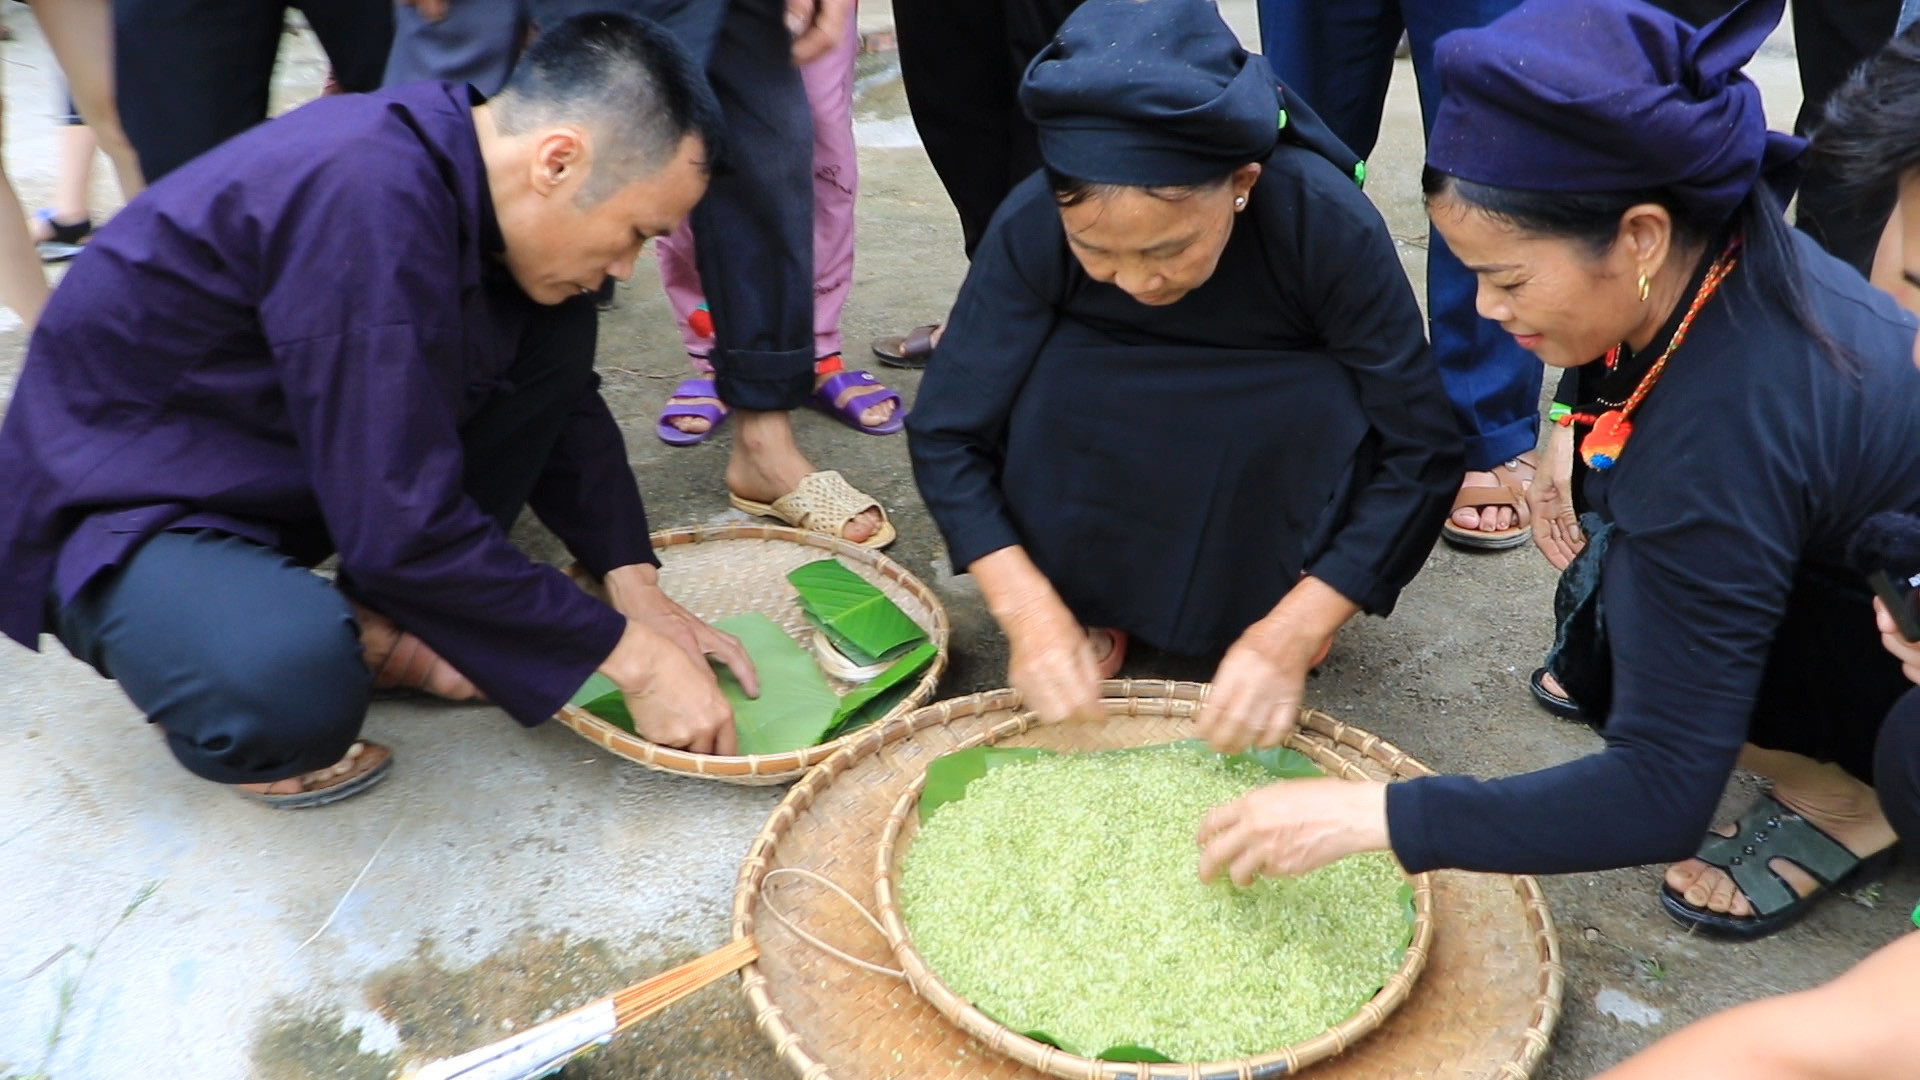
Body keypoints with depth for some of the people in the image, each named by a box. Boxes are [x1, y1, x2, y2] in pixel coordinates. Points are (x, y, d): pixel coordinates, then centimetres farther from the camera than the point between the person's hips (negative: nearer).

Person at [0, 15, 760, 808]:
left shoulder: (467, 163, -7)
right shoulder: (369, 203, -33)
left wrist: (635, 587, -4)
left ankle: (380, 625, -1)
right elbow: (406, 529, -32)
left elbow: (564, 400, 5)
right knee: (291, 683, -39)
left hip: (295, 462, 8)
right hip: (121, 502, -8)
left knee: (555, 341, -5)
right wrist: (630, 655, -23)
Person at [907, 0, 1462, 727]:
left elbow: (1421, 453, -27)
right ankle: (1089, 598, -5)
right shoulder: (1031, 226, -28)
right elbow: (946, 434, -22)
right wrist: (1030, 611, -34)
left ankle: (1270, 598, -4)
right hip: (1107, 457, 1)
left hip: (1276, 453, 0)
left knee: (1328, 412, -32)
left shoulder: (1329, 223, -31)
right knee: (1056, 385, -29)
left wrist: (1292, 631, -35)